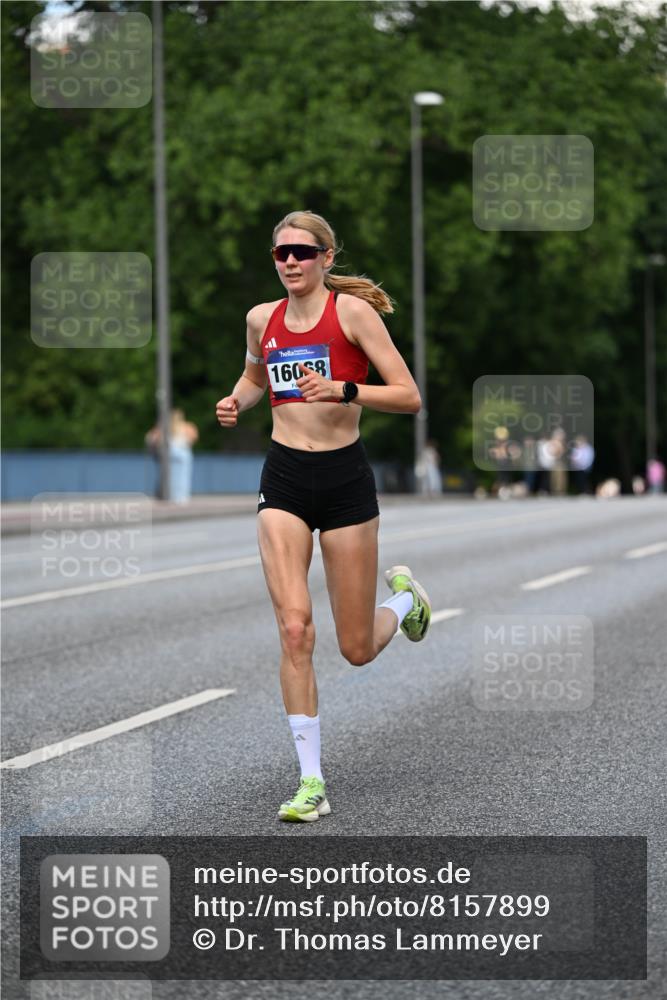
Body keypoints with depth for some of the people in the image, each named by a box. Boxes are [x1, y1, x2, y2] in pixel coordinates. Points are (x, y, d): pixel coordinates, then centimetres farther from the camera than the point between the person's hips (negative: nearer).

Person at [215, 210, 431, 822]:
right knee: (294, 628, -13)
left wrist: (342, 389, -24)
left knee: (357, 650, 5)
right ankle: (312, 782, -6)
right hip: (283, 479, 3)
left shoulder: (353, 311, -7)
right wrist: (236, 403, 7)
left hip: (345, 478, -3)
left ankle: (404, 598, 41)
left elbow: (409, 397, -10)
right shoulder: (262, 319, 6)